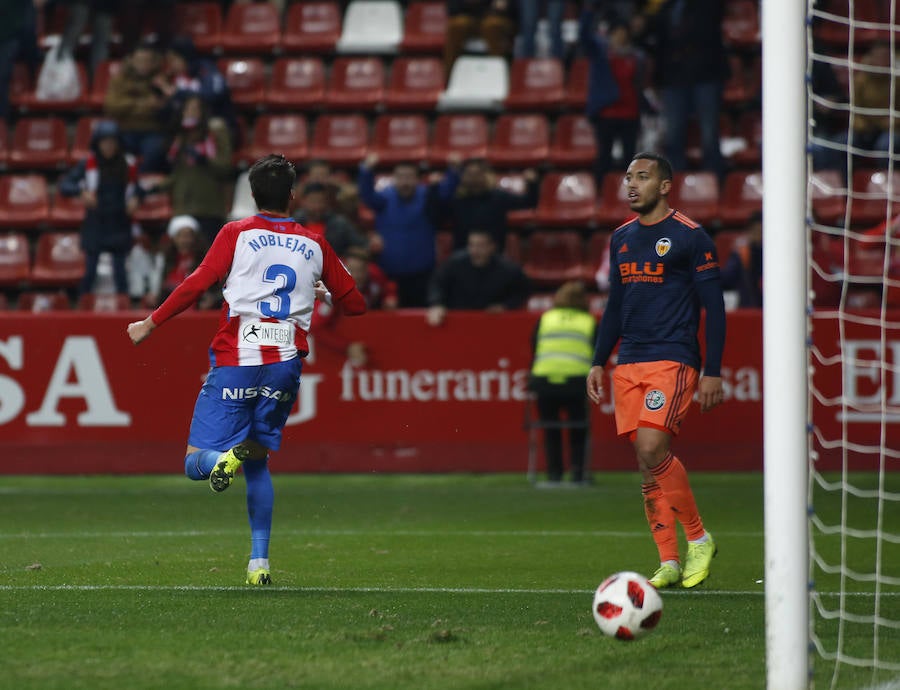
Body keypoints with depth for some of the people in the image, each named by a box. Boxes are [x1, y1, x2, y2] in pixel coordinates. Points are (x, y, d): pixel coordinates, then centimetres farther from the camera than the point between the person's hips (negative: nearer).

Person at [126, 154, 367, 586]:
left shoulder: (237, 234, 3)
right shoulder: (314, 244, 11)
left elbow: (197, 284, -7)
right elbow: (354, 303, 17)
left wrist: (151, 323, 2)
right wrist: (323, 293, 38)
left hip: (236, 360, -3)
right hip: (285, 366, 3)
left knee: (196, 463, -1)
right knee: (259, 464, 17)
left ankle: (227, 457, -37)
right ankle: (259, 562, 8)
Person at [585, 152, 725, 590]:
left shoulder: (690, 237, -4)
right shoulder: (621, 238, 15)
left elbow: (714, 306, -5)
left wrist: (713, 371, -10)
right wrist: (598, 362, 16)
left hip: (673, 360, -6)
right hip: (629, 364, 6)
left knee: (652, 449, -21)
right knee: (647, 462, 3)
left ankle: (699, 539, -4)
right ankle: (669, 562, 8)